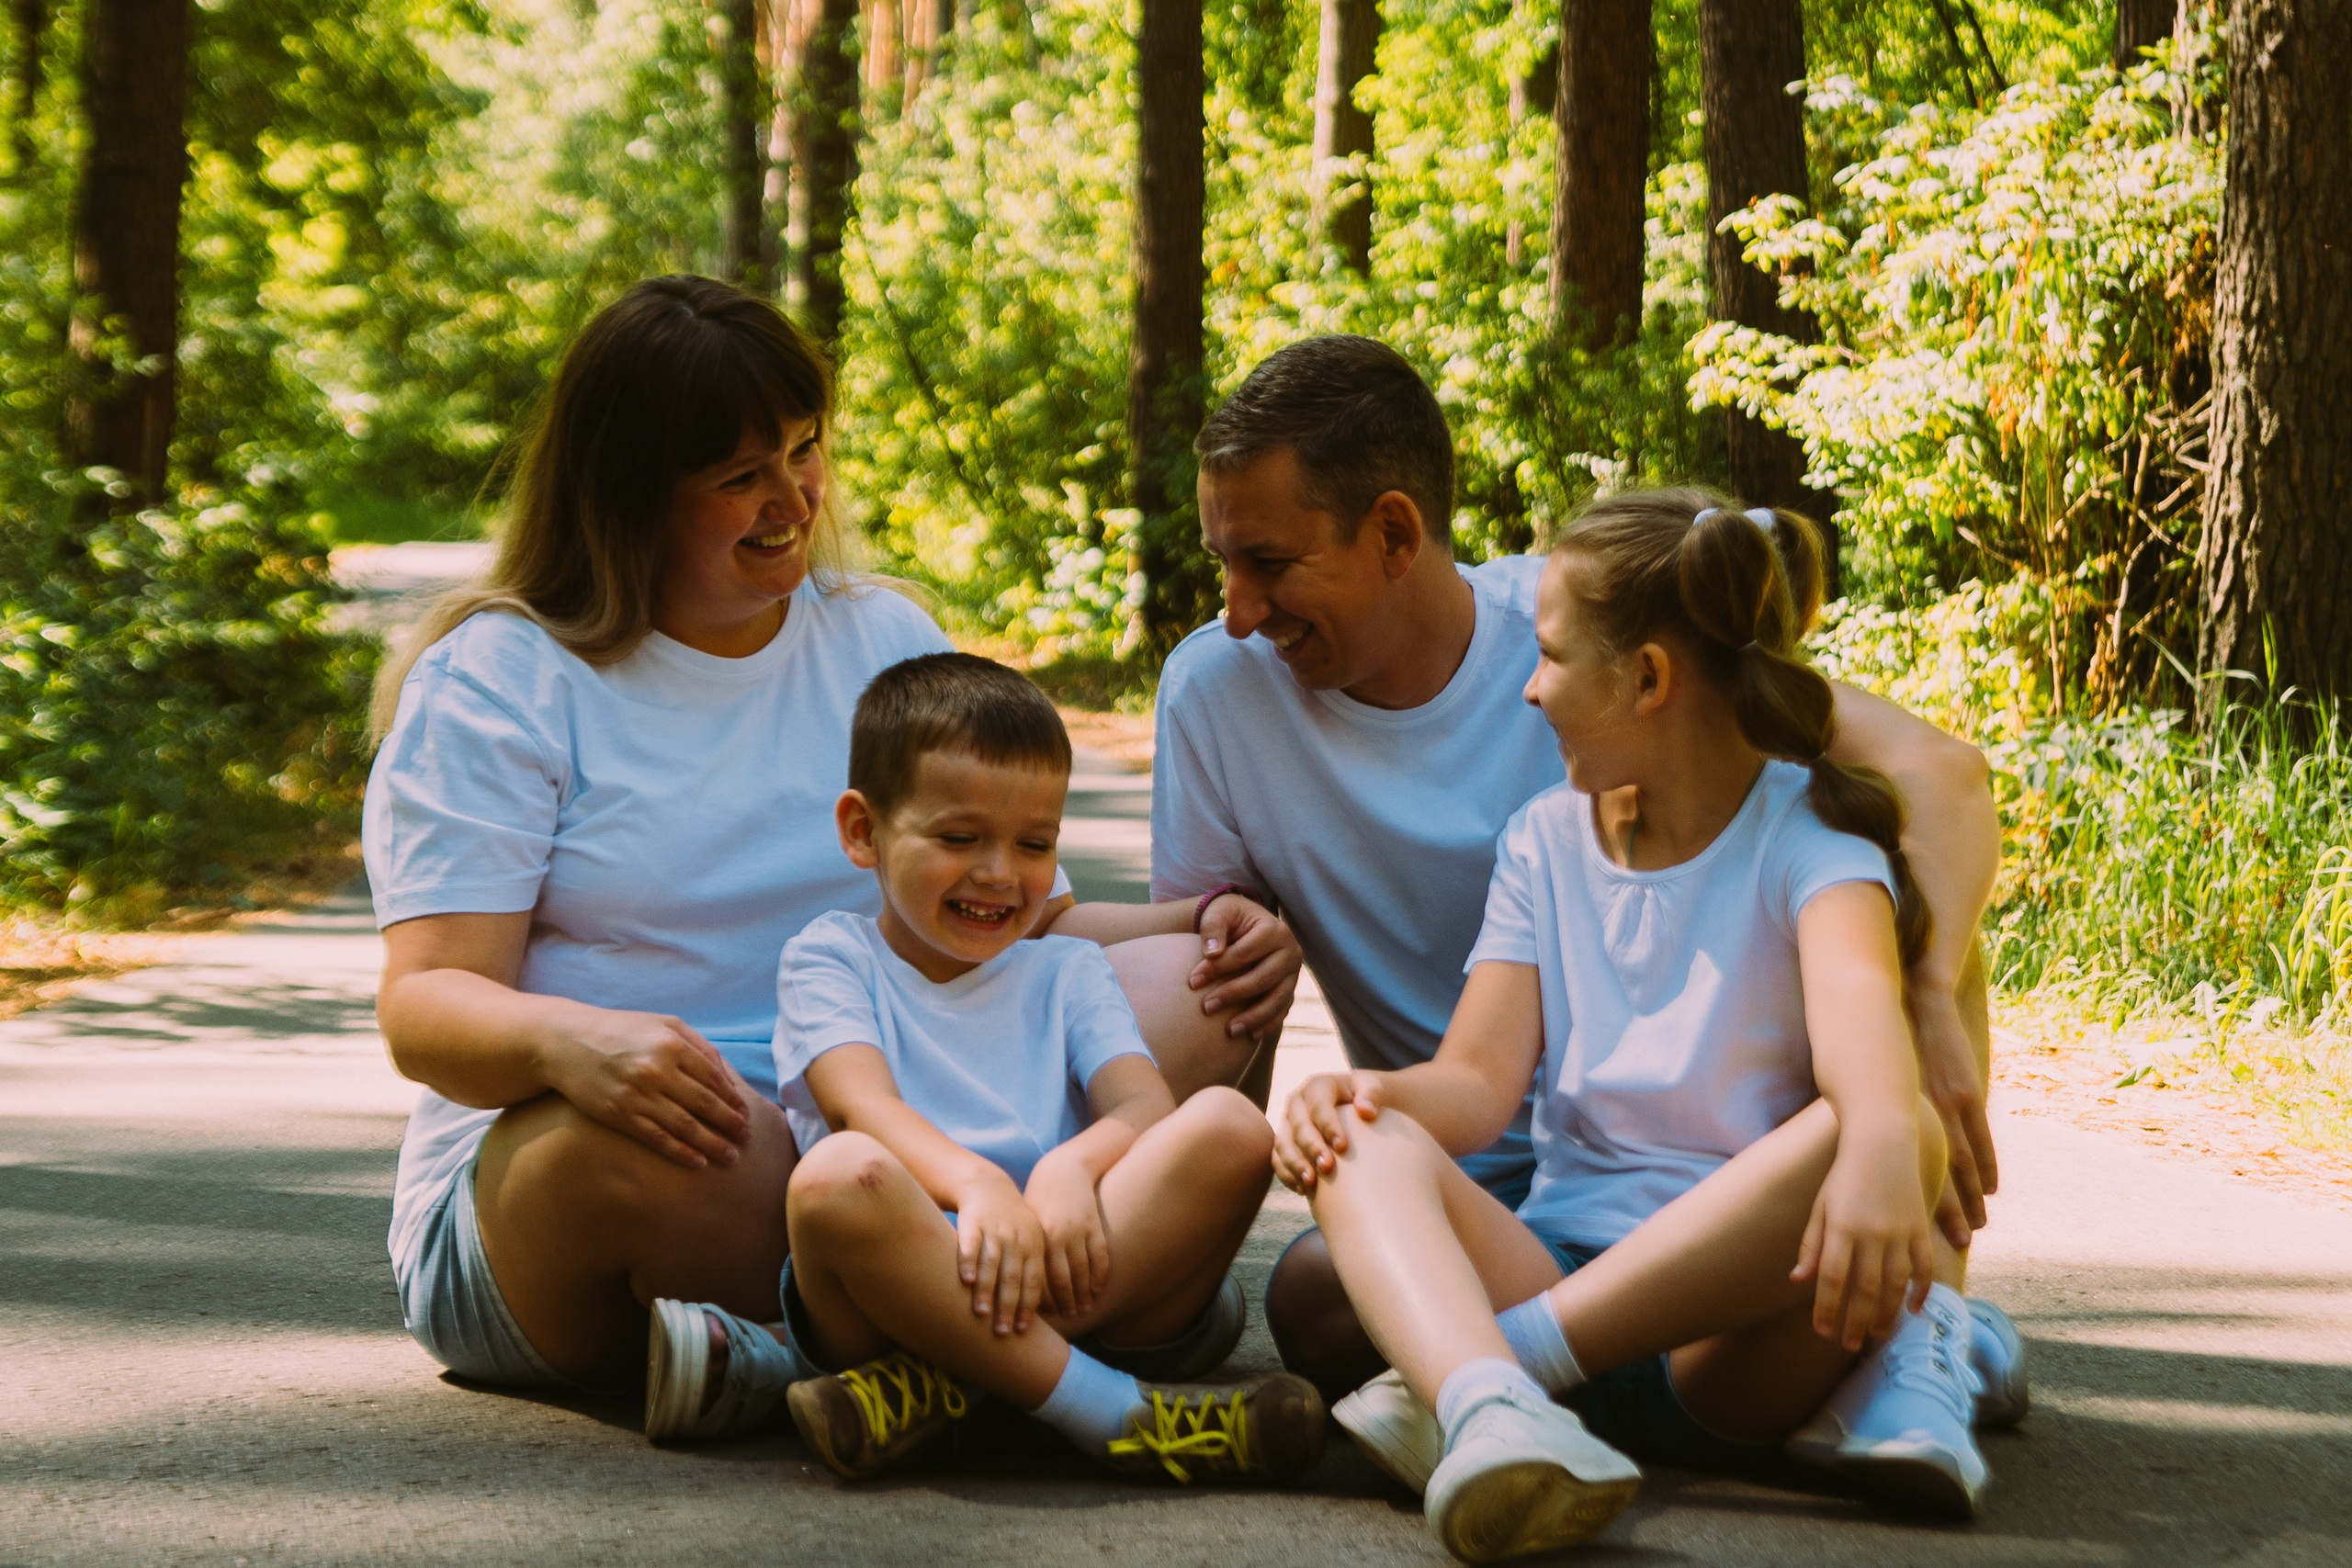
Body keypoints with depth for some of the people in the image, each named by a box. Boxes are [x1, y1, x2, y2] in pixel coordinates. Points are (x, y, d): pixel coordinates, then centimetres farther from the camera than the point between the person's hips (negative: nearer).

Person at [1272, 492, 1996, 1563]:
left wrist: (1882, 1135, -47)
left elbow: (1854, 997, -24)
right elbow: (1480, 1079, 4)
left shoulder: (1807, 837, 0)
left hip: (1728, 1323, -4)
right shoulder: (1545, 842, 15)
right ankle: (1491, 1415, -54)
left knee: (1900, 1135, -32)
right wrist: (1369, 1098, -19)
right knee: (1366, 1145, -22)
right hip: (1559, 1265, 4)